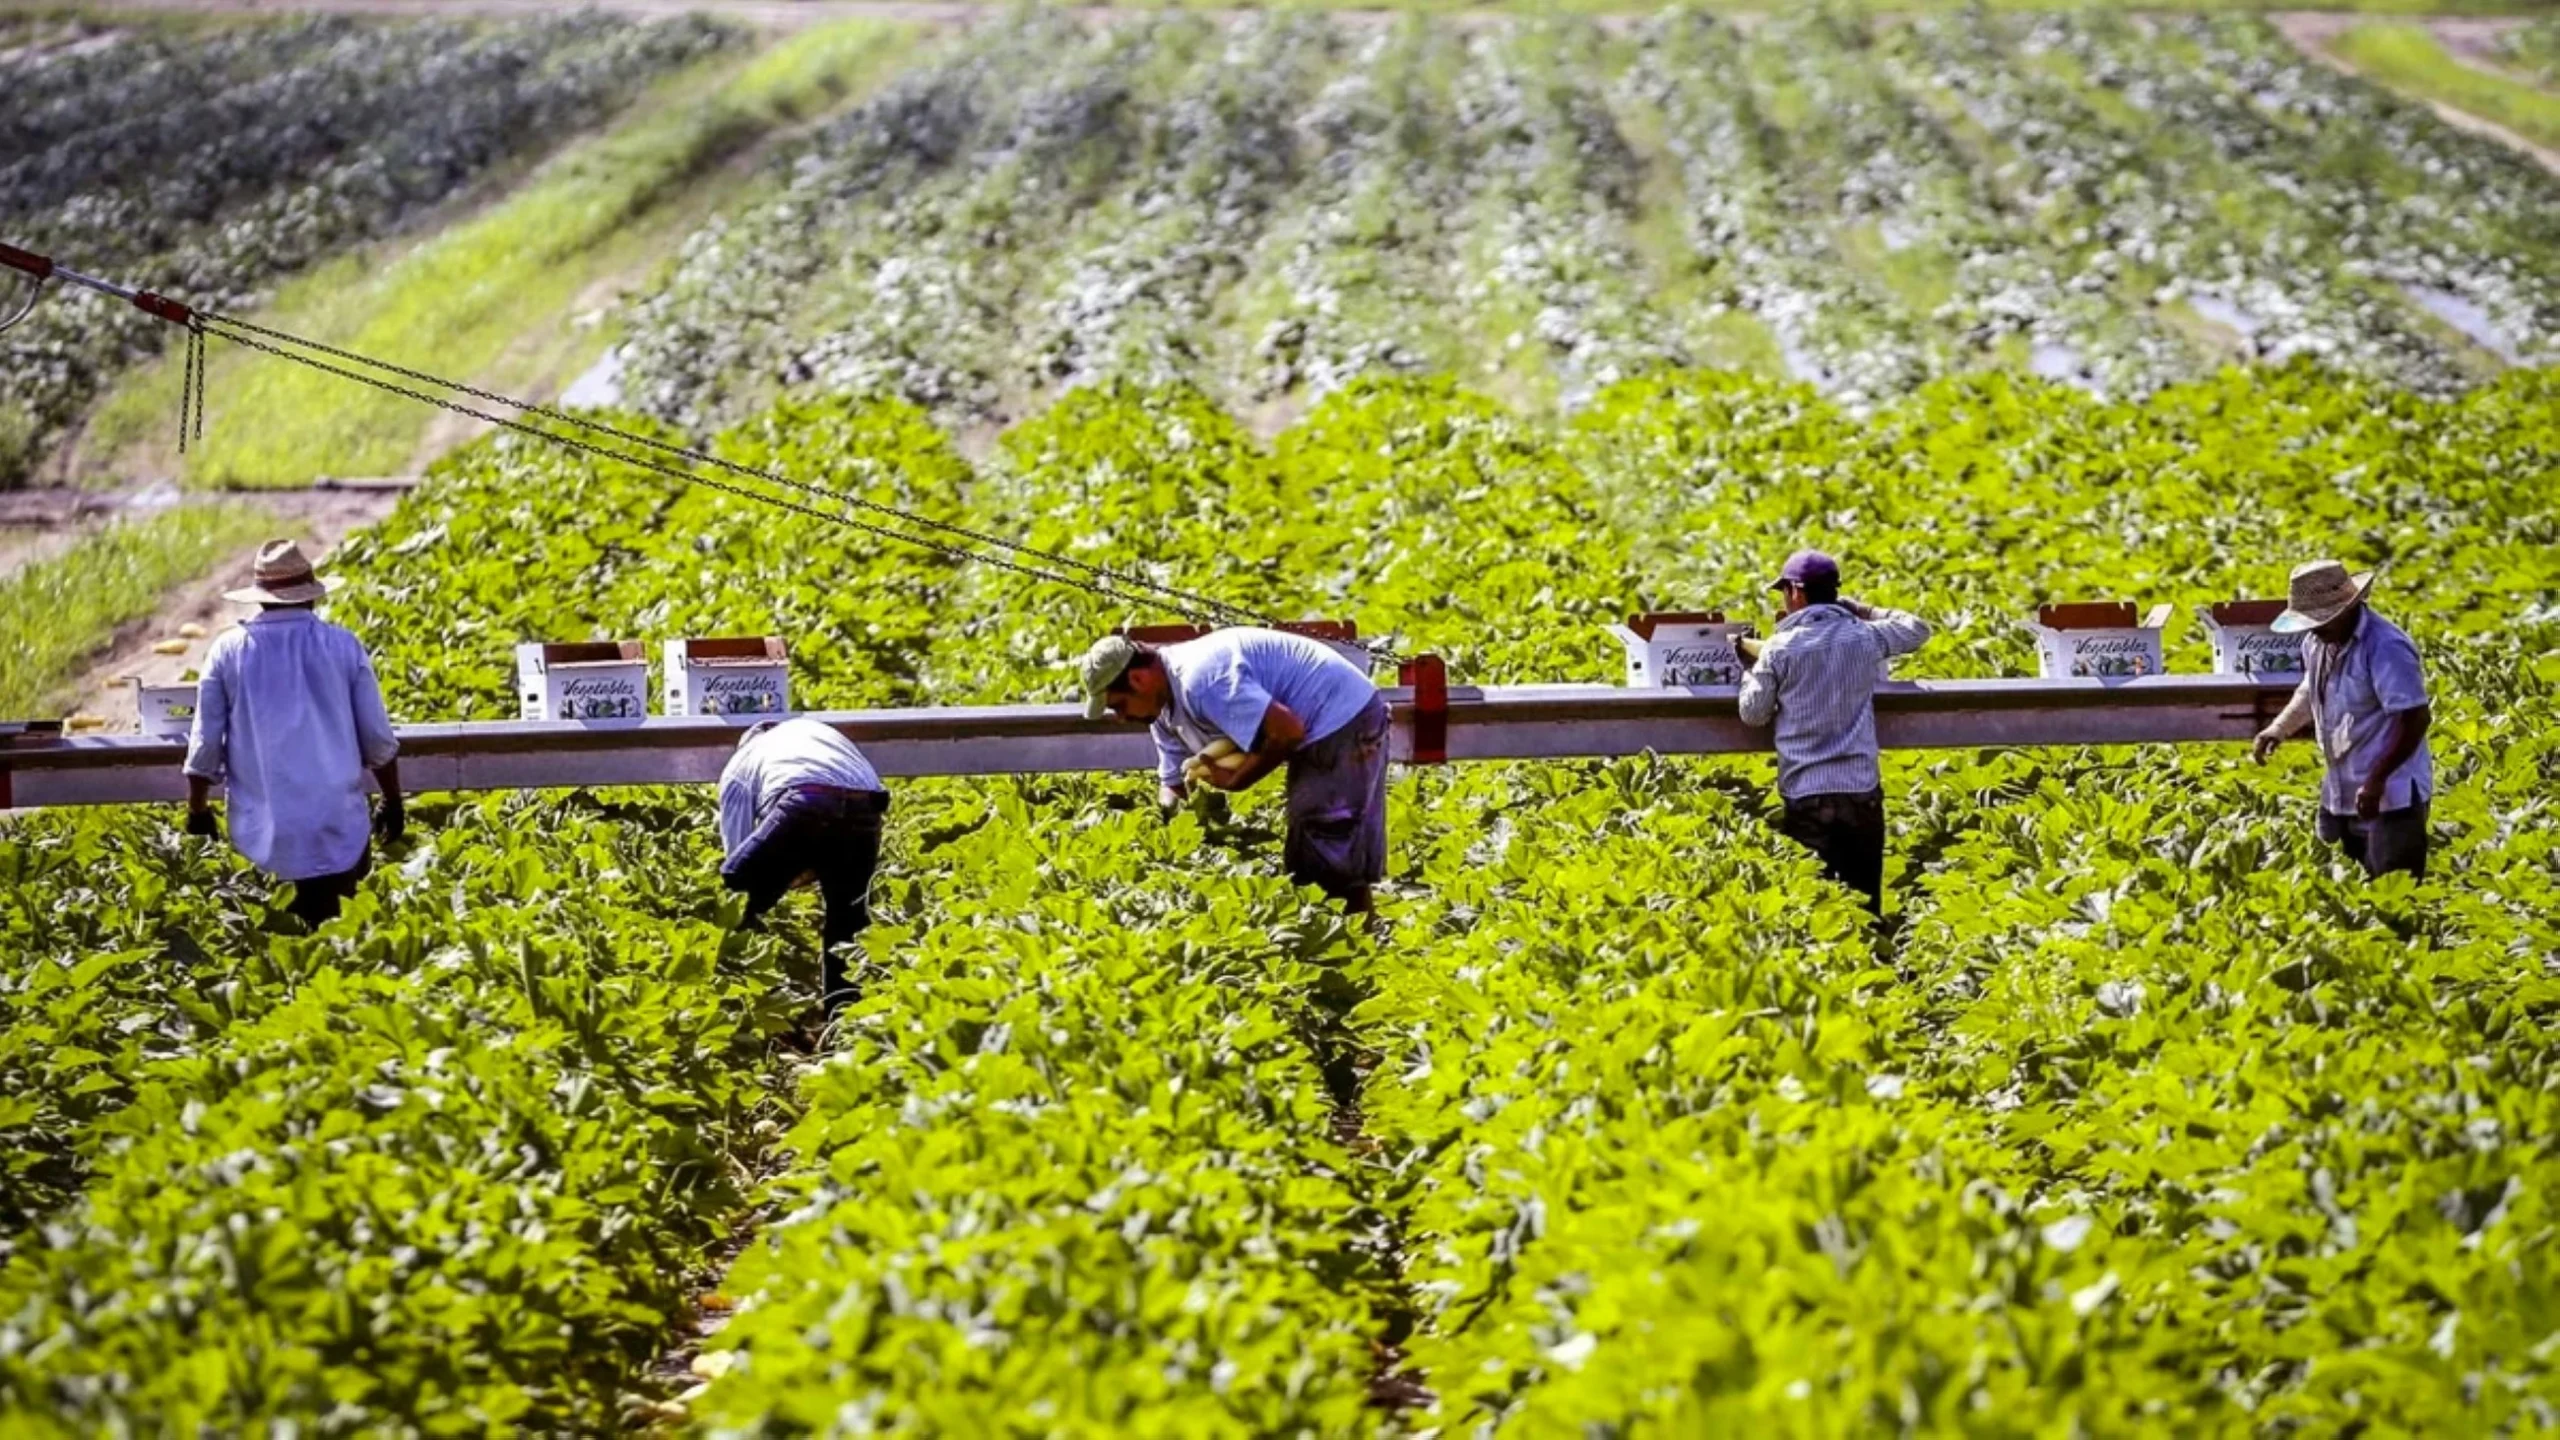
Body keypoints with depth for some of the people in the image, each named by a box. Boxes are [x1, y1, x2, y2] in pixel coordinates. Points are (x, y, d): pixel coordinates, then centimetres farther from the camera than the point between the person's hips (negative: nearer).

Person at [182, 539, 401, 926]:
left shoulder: (229, 651, -1)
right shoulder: (344, 647, -1)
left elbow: (205, 745, 2)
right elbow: (378, 740, 3)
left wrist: (198, 812, 16)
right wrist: (393, 803, 18)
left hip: (263, 832, 0)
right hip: (337, 829, 0)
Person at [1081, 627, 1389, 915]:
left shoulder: (1200, 681, -28)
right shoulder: (1166, 711, 6)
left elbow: (1287, 730, -31)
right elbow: (1174, 784, 14)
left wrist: (1236, 779, -17)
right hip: (1320, 729, 11)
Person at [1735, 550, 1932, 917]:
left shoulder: (1779, 649, -5)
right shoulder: (1865, 637, 1)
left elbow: (1753, 714, 2)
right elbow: (1917, 629, 18)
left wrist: (1750, 673, 20)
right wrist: (1861, 611, 23)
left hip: (1804, 795, -2)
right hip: (1861, 791, 2)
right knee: (1865, 906, 9)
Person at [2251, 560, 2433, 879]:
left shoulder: (2385, 648, -23)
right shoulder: (2319, 642, 4)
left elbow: (2416, 719, -23)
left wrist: (2377, 781, -26)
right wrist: (2278, 728, 8)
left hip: (2391, 794, -9)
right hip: (2342, 793, 9)